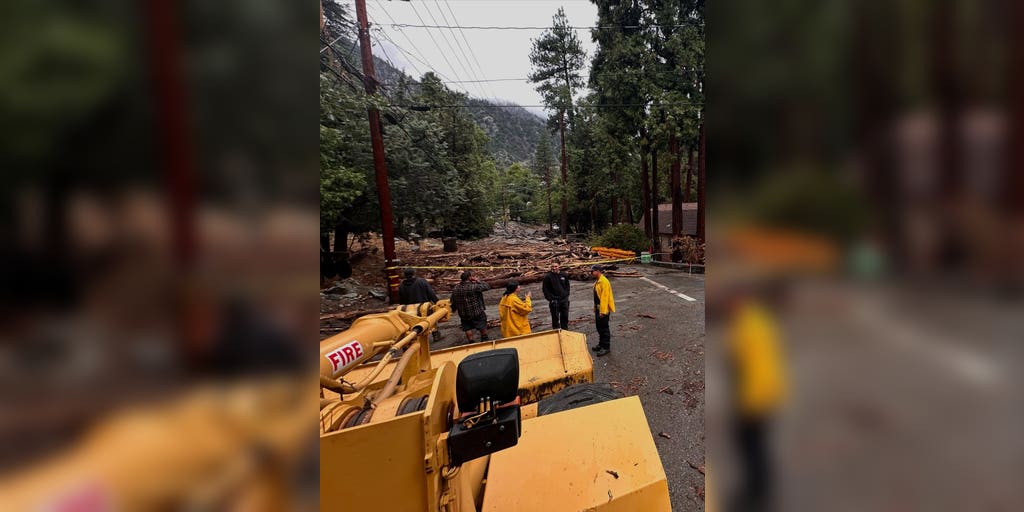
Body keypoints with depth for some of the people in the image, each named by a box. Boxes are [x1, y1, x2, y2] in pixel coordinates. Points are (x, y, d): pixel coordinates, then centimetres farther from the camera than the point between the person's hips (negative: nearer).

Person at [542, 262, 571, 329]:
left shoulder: (564, 275, 4)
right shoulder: (548, 277, -8)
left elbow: (567, 285, 16)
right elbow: (545, 289, -5)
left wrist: (566, 295, 7)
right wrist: (550, 298, -11)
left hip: (564, 299, 4)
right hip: (554, 301, -4)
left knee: (565, 316, 12)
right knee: (555, 317, 0)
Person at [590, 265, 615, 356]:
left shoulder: (604, 282, -20)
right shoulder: (597, 282, 11)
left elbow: (604, 297, -23)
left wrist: (603, 311, -24)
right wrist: (595, 308, 19)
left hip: (603, 309, -10)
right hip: (598, 309, 10)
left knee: (604, 328, 0)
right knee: (599, 328, 18)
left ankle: (606, 347, 10)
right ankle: (601, 344, 31)